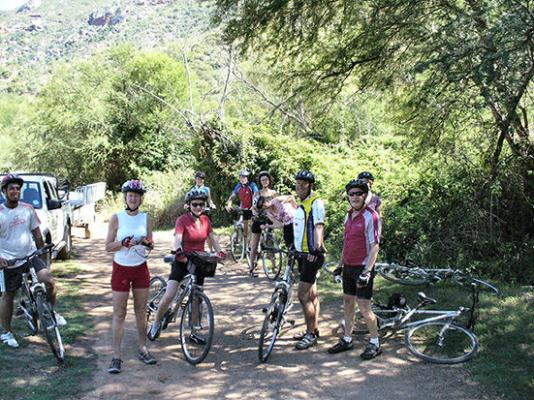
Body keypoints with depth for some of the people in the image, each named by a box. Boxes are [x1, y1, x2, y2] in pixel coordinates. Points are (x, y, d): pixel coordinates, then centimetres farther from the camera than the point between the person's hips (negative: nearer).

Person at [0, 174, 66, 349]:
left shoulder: (28, 209, 3)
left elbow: (37, 235, 9)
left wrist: (44, 259, 10)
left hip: (31, 255, 2)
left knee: (49, 281, -19)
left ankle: (51, 312, 6)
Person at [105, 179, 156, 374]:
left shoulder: (146, 218, 2)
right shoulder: (117, 218, -5)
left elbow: (151, 244, 8)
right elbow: (108, 246, -5)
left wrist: (148, 243, -15)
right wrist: (124, 243, -22)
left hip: (140, 268, 3)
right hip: (121, 269, -2)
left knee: (141, 311, 11)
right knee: (119, 314, 0)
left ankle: (143, 350, 23)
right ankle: (116, 356, 4)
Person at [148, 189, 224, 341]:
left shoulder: (205, 220, 3)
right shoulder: (182, 220, -13)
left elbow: (213, 238, 1)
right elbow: (178, 238, -28)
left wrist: (220, 252, -18)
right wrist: (179, 251, -48)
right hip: (182, 262, -4)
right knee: (169, 296, -14)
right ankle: (156, 324, 8)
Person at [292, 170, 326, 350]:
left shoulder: (316, 203, -14)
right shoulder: (301, 202, 14)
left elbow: (318, 227, -26)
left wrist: (316, 248, -37)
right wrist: (293, 246, 27)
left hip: (312, 255, -9)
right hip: (302, 253, 9)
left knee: (303, 295, -9)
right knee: (311, 294, 15)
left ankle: (311, 334, 0)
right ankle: (314, 330, 25)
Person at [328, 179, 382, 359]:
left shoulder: (371, 216, -15)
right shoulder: (349, 215, 10)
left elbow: (374, 246, -18)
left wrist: (367, 271, -24)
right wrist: (340, 264, 20)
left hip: (362, 268, -8)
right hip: (348, 267, 8)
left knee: (364, 306, -4)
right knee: (347, 303, 14)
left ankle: (375, 343, 9)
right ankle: (347, 339, 26)